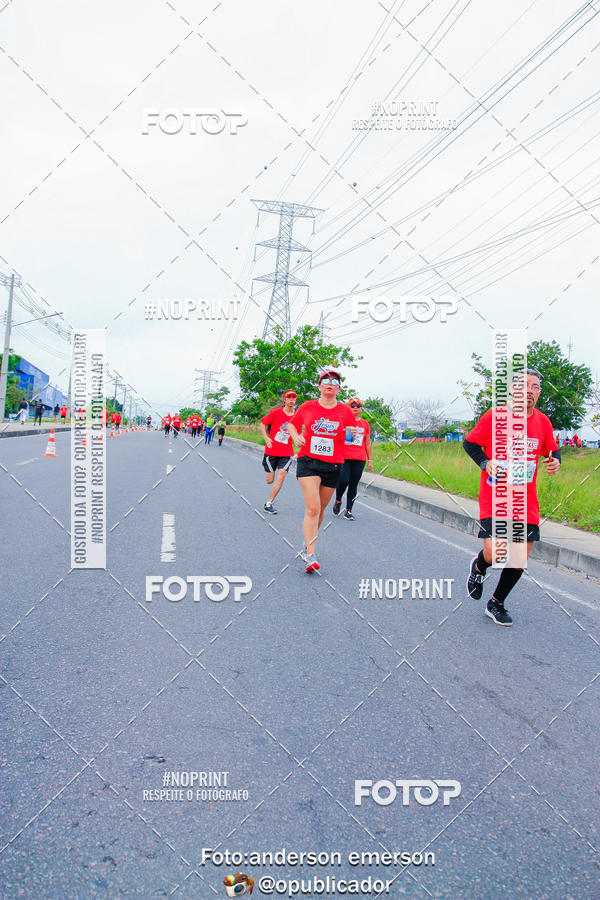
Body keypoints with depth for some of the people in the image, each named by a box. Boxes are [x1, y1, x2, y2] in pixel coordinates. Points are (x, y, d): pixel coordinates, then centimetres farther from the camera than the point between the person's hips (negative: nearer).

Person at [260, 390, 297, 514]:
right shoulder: (276, 412, -7)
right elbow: (262, 424, 0)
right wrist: (266, 438, -15)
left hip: (286, 453, 2)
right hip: (271, 451, -2)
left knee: (281, 478, -11)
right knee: (269, 481, 4)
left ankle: (268, 504, 1)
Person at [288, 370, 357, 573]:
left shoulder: (345, 411, 4)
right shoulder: (308, 407, 2)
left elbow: (351, 438, 13)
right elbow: (291, 423, 17)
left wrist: (353, 434, -10)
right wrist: (296, 436, -4)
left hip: (333, 465, 2)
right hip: (308, 461, -2)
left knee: (320, 509, 12)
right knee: (312, 508, -15)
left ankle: (307, 545, 34)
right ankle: (310, 556, -15)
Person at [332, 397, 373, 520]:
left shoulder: (365, 424, 13)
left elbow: (368, 443, 17)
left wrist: (370, 460, 14)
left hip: (359, 459, 2)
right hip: (344, 458, -2)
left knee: (354, 485, 1)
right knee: (343, 481, -14)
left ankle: (348, 510, 9)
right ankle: (338, 501, 14)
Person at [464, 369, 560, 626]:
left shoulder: (543, 422, 5)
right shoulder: (495, 416, -8)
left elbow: (552, 450, 20)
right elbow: (470, 442, 2)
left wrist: (555, 461, -3)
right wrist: (485, 463, -15)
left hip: (526, 503, 4)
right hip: (494, 498, -4)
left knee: (520, 559, 5)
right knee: (494, 553, -17)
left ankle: (496, 604, 28)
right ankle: (479, 567, 23)